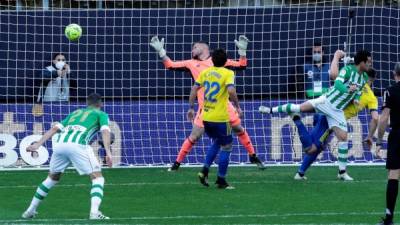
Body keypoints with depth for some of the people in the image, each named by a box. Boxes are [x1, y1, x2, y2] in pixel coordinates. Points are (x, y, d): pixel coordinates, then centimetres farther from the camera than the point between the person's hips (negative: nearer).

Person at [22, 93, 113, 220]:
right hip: (78, 144, -5)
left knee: (53, 177, 26)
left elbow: (54, 129, 26)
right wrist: (108, 153, -7)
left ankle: (30, 210, 29)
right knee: (97, 177, 5)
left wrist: (38, 144, 22)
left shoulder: (75, 113, 35)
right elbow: (105, 131, 2)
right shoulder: (101, 114, 22)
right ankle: (94, 212, -14)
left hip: (60, 142, 5)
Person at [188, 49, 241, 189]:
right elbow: (231, 91, -23)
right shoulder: (228, 74, -8)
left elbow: (194, 89, 3)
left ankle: (205, 171, 9)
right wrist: (237, 107, -11)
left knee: (216, 142, 26)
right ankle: (221, 181, 6)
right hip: (220, 118, -6)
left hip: (206, 117, 6)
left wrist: (191, 108, 9)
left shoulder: (205, 72, 7)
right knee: (226, 147, 8)